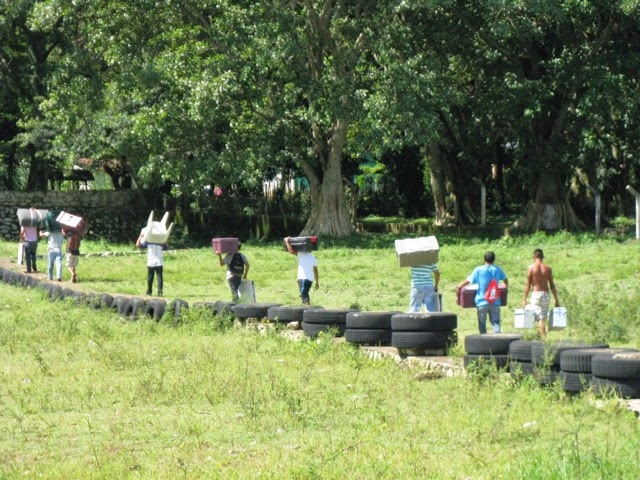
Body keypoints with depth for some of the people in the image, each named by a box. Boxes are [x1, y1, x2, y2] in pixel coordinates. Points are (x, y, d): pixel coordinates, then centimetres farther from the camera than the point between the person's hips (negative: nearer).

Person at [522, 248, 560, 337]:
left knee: (540, 318, -4)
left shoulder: (531, 268, -3)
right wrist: (556, 300, 11)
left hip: (536, 294, -3)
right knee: (543, 318, 9)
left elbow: (528, 284, -4)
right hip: (546, 294, 3)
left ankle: (543, 337, -14)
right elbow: (552, 285, 5)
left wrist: (525, 299, 2)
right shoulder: (548, 268, 4)